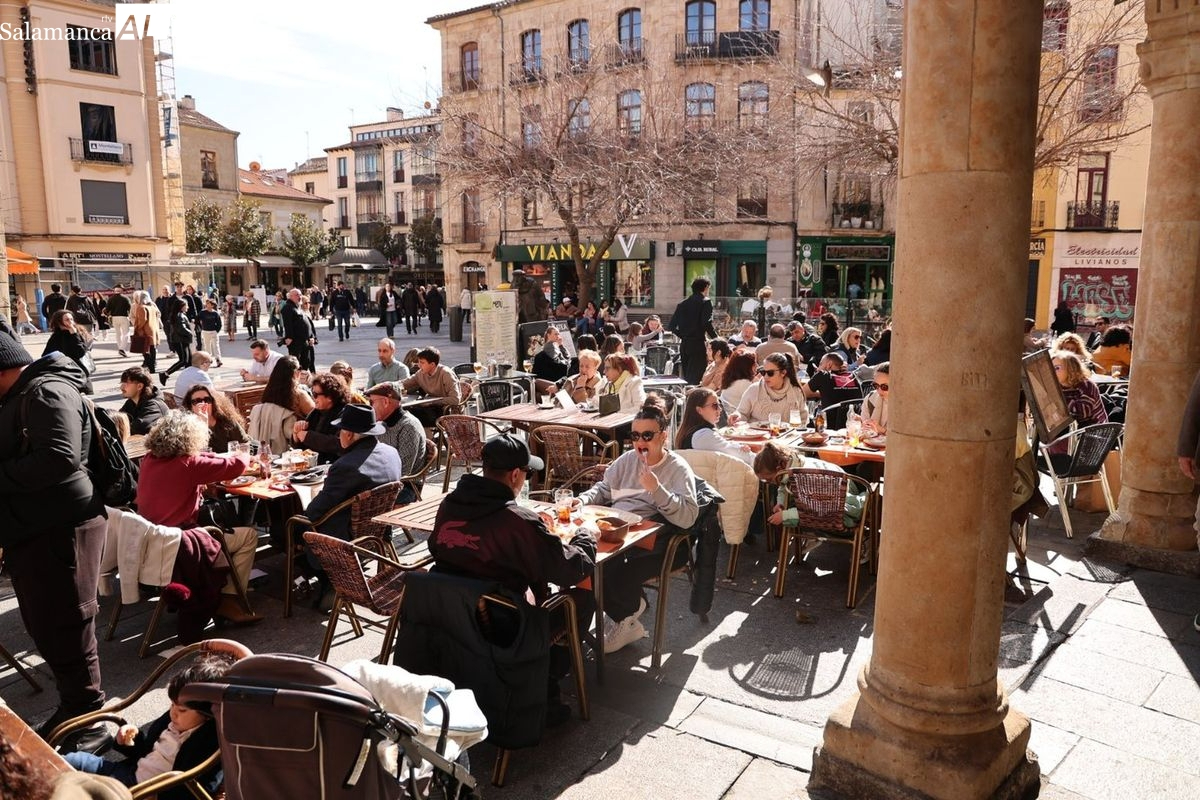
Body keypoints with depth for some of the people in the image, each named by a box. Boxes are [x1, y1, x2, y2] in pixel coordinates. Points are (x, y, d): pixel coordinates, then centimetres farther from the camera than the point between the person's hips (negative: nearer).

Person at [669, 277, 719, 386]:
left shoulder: (682, 304, 11)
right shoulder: (706, 302, -5)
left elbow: (672, 326, 10)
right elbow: (707, 324, -17)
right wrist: (715, 338, -5)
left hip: (684, 345, 6)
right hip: (698, 344, -6)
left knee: (686, 377, 14)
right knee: (695, 378, -6)